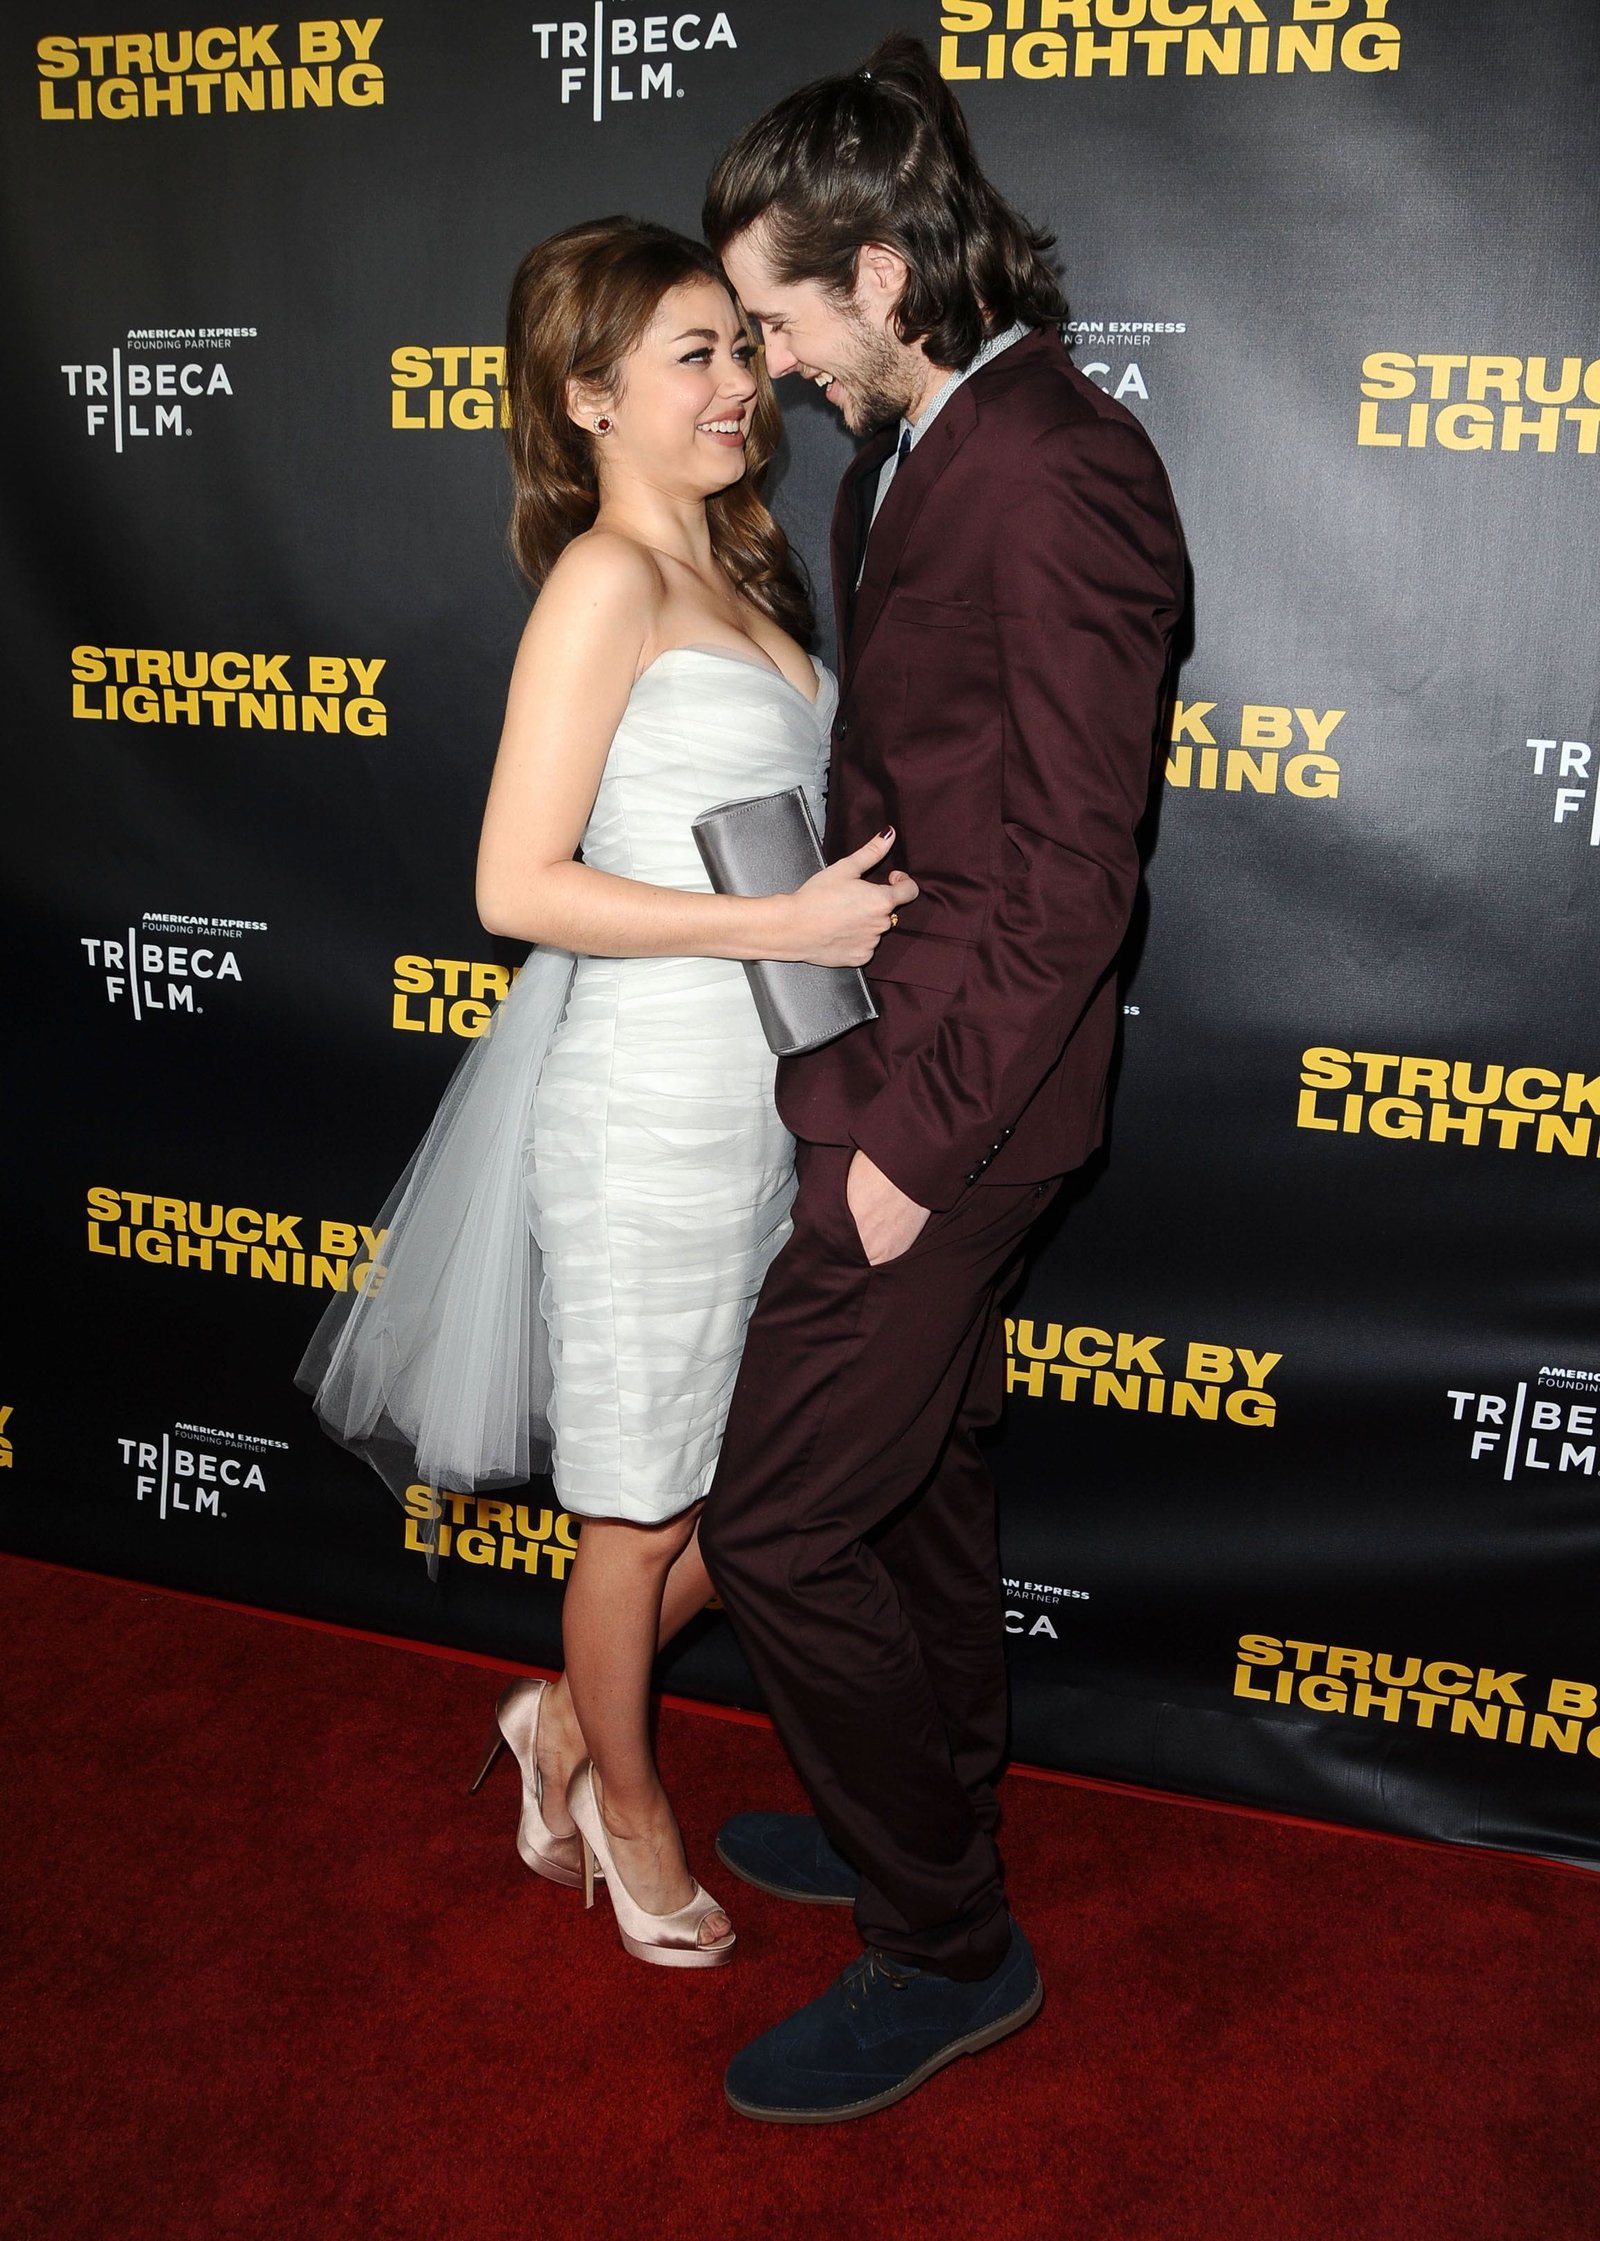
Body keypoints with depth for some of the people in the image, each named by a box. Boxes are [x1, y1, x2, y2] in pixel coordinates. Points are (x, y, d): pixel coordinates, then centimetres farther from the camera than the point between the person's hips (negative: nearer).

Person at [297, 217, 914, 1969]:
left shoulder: (729, 570, 13)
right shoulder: (605, 582, -14)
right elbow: (519, 885, -20)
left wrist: (859, 900, 6)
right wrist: (783, 925, -21)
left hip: (767, 1090, 8)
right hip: (654, 1099, -8)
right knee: (647, 1500, 11)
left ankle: (568, 1711, 40)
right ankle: (621, 1795, 37)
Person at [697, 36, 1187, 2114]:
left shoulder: (1058, 482, -20)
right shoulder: (915, 453, 10)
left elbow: (1071, 880, -22)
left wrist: (915, 1139, -19)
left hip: (958, 1082, -10)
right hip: (906, 1042, 10)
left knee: (780, 1521, -3)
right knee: (918, 1469, 21)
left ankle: (946, 1945, 17)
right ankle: (926, 1812, 42)